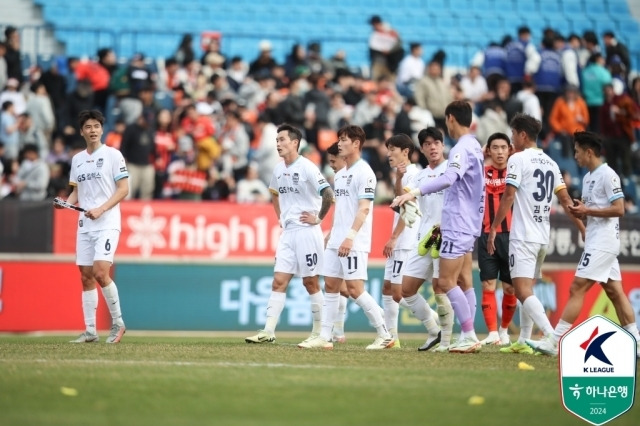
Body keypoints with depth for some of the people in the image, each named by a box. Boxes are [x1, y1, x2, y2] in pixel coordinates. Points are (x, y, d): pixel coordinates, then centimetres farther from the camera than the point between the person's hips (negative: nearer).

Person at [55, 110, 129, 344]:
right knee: (86, 276, 4)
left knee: (100, 272, -18)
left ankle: (118, 322, -3)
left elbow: (123, 189, -7)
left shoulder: (113, 155, -3)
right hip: (84, 225, 6)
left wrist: (100, 209, -17)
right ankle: (90, 330, 8)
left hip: (107, 224, -6)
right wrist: (65, 203, -2)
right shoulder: (77, 159, 14)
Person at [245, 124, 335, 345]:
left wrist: (318, 218, -12)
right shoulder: (279, 169, 10)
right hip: (287, 233, 7)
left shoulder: (307, 168, -13)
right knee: (279, 281, 1)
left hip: (307, 231, -7)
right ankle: (268, 331, -2)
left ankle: (319, 332, 10)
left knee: (310, 282, 0)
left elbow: (328, 194, -20)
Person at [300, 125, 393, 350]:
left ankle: (385, 335, -3)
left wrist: (350, 237, -24)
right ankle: (325, 337, 7)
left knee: (355, 288, -11)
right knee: (330, 286, 5)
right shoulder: (340, 175, 17)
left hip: (354, 243, -9)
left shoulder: (364, 172, -10)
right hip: (336, 242, 9)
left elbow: (364, 208, -17)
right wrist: (330, 234, 18)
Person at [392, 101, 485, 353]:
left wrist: (416, 192, -42)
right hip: (467, 225, 10)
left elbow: (448, 178, -34)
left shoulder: (462, 148, -16)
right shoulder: (475, 147, 15)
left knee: (446, 281, -9)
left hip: (458, 226, -10)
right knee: (463, 282, 9)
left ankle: (469, 336, -9)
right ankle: (468, 338, 9)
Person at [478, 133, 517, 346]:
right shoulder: (481, 173, 6)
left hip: (511, 235, 0)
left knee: (510, 288, 5)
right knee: (488, 286, -6)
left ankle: (504, 330, 24)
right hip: (487, 236, 0)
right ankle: (492, 334, -7)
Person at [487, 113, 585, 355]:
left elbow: (508, 197, -13)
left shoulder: (518, 159, -8)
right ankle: (523, 342, 19)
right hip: (543, 237, 8)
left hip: (523, 236, -8)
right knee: (527, 289, 18)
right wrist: (583, 230, 17)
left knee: (522, 291, -14)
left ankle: (552, 337, -29)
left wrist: (493, 230, -9)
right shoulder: (550, 163, 13)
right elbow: (566, 201, 13)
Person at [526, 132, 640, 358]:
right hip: (596, 242, 10)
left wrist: (587, 210, -19)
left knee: (577, 288, -12)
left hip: (603, 243, -10)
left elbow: (619, 209, -18)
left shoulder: (607, 175, -12)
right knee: (614, 291, 9)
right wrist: (579, 210, 2)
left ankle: (554, 341, -14)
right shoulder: (588, 178, 16)